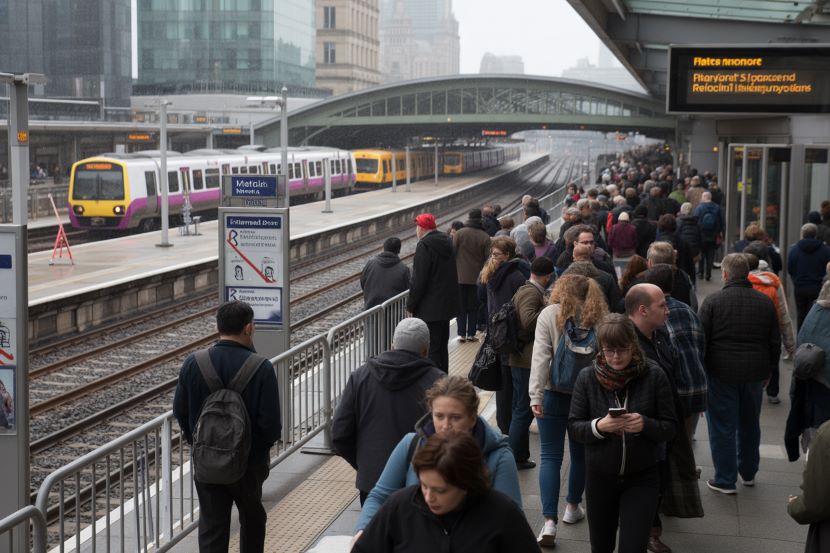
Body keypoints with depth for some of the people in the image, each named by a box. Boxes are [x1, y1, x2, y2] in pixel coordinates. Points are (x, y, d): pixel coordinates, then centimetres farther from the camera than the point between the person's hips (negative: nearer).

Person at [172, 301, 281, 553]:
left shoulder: (193, 364, -8)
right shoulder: (261, 368, -17)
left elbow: (180, 411, 0)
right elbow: (271, 422, -17)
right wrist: (261, 446, 4)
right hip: (249, 461, -2)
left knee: (211, 525, 8)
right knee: (252, 518, 21)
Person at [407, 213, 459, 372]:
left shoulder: (424, 246, -17)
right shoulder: (448, 242, 10)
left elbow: (419, 280, -19)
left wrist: (411, 304, -9)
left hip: (429, 308, -9)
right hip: (447, 304, 9)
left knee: (431, 349, -6)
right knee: (442, 347, 18)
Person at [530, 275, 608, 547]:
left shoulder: (549, 315, -6)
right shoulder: (599, 319, -1)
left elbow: (541, 358, -12)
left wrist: (536, 396, -14)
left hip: (554, 395, -2)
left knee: (551, 456, 1)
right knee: (580, 453, 20)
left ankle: (550, 522, -9)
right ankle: (572, 507, 36)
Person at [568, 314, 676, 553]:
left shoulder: (654, 376, -10)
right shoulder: (587, 377, -7)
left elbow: (670, 427, -7)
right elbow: (573, 426, -4)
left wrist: (645, 425, -27)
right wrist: (598, 426, -24)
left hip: (642, 479, -2)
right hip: (599, 477, 2)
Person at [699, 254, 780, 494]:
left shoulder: (713, 301, -10)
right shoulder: (765, 302, 2)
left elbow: (701, 340, -9)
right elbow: (775, 342, 7)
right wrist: (768, 371, 18)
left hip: (721, 373, -4)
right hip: (754, 374, 4)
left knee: (722, 427, 5)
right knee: (750, 424, 20)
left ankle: (725, 480, 9)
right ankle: (748, 473, 33)